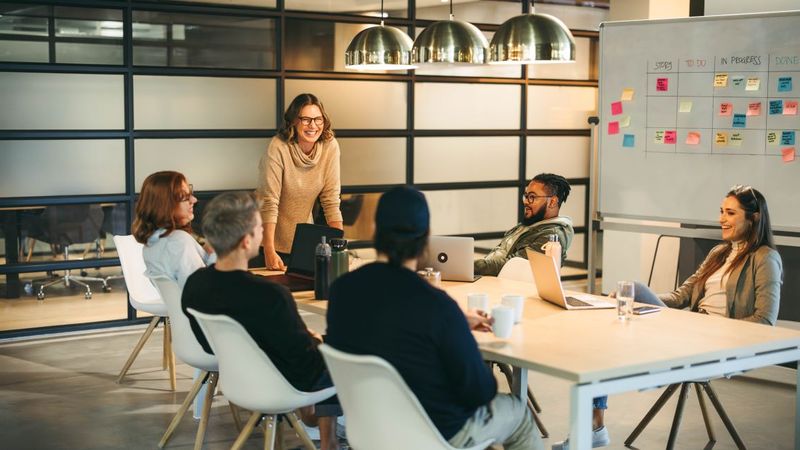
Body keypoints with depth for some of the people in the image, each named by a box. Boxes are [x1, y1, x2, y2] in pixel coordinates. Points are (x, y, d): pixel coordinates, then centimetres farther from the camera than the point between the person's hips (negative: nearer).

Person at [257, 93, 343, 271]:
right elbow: (269, 202, -24)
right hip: (272, 239, -4)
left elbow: (331, 199, -8)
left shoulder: (330, 146, -11)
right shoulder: (278, 148, -22)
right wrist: (269, 251, -30)